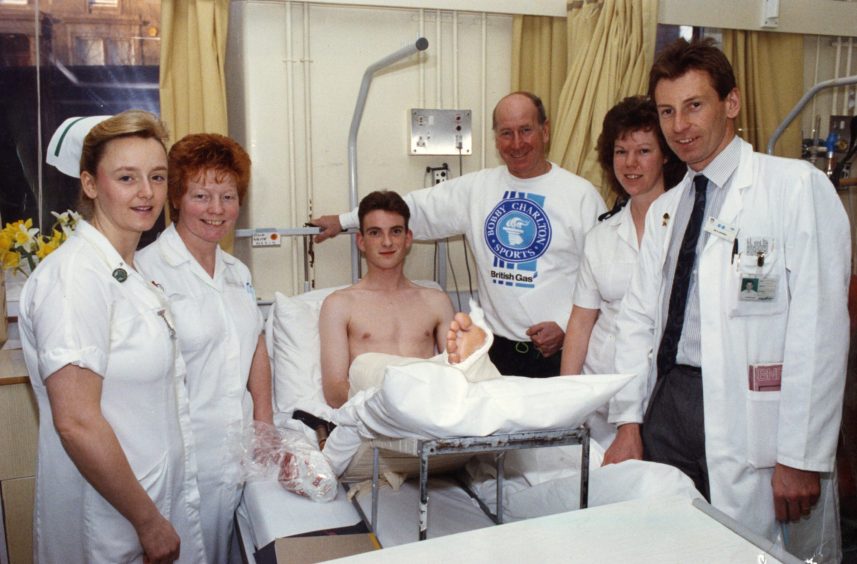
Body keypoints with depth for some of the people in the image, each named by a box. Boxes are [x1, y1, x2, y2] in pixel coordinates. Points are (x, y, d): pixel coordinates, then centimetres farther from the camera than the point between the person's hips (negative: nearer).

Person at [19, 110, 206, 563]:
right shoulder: (75, 275, -20)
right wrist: (149, 521, -18)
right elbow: (76, 422, -25)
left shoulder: (125, 272, 7)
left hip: (157, 500, 8)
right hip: (108, 528, -8)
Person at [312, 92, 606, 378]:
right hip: (498, 347, 3)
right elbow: (417, 208, 12)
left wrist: (566, 325, -14)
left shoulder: (581, 194, -3)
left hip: (560, 350, -2)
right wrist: (344, 221, 13)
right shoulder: (477, 187, 7)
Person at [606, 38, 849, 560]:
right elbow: (639, 318, 11)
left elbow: (819, 327, -12)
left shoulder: (798, 187, -5)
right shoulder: (664, 210, 14)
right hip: (667, 405, 5)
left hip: (749, 416, -5)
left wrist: (802, 456, -15)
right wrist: (629, 422, 4)